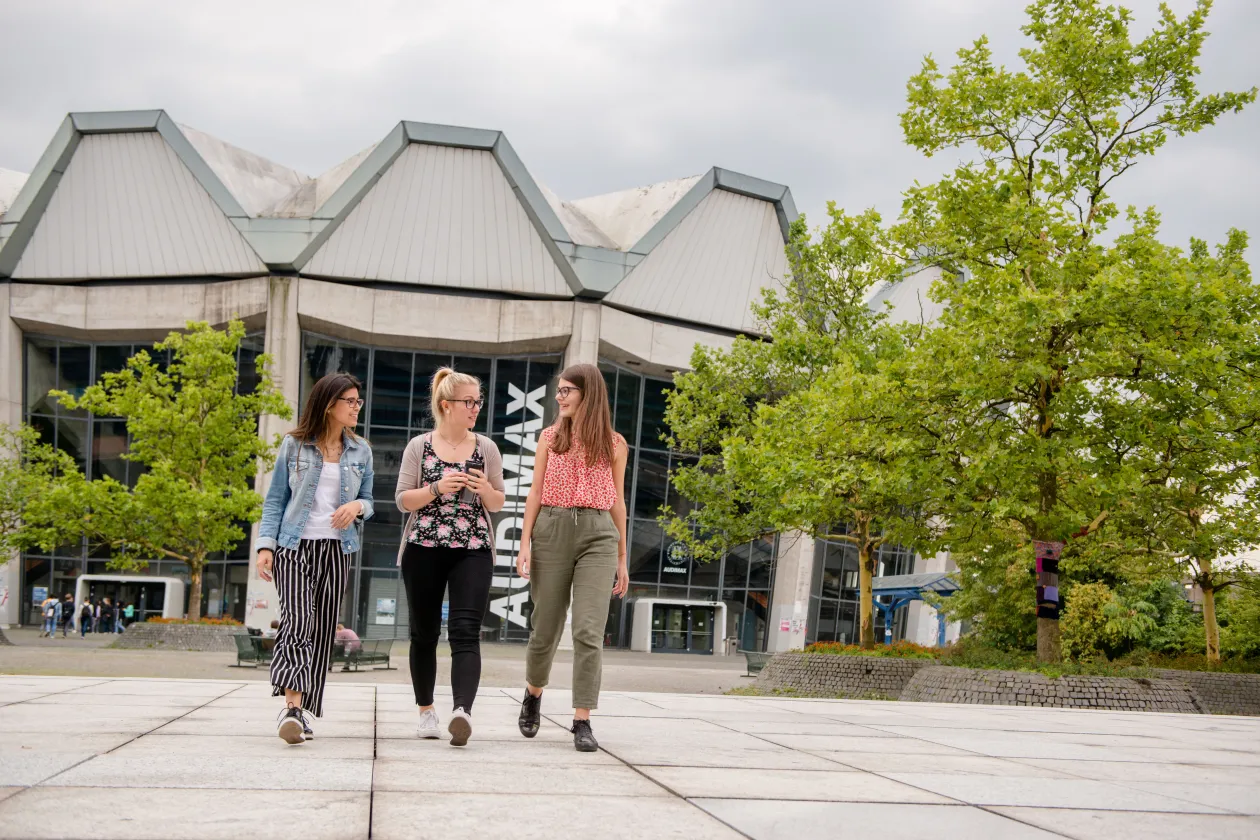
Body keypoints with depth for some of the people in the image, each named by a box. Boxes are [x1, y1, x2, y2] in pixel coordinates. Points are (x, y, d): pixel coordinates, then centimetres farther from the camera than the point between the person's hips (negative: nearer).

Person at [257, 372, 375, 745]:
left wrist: (357, 506, -7)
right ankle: (292, 707, -30)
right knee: (297, 619, -20)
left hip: (335, 549, 4)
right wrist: (265, 545, -5)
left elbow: (368, 501, 17)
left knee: (322, 629, 3)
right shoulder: (294, 445, 3)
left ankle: (301, 710, 12)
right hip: (294, 546, -4)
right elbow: (275, 500, 5)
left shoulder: (360, 451, 10)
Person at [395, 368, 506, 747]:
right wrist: (438, 488, -14)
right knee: (424, 633, 8)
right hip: (423, 549, 0)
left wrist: (485, 490, -10)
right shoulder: (419, 446, 4)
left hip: (473, 551, 0)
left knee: (465, 633, -15)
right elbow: (402, 500, 2)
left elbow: (498, 504, 12)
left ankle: (463, 711, -29)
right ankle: (426, 711, 23)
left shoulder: (486, 448, 7)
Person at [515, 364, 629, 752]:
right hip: (552, 530, 1)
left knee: (589, 631, -11)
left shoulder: (614, 443, 9)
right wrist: (525, 543, -2)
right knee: (546, 627, 7)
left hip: (598, 534, -1)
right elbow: (536, 492, 9)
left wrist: (622, 559, 12)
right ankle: (533, 694, 35)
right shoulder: (550, 436, 11)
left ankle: (582, 721, -9)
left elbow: (617, 502, 13)